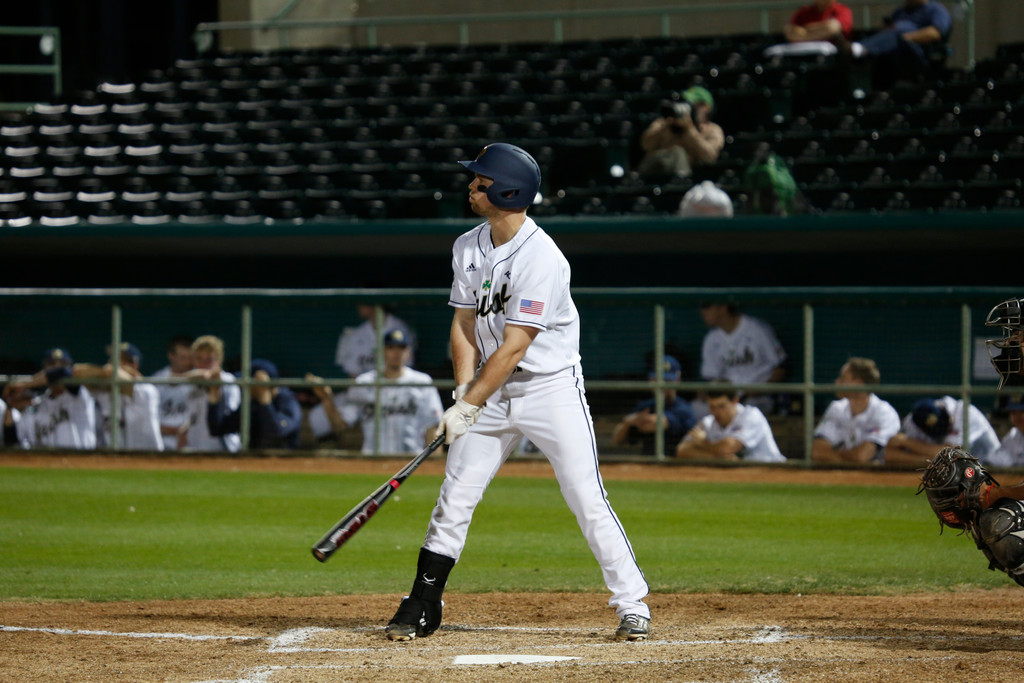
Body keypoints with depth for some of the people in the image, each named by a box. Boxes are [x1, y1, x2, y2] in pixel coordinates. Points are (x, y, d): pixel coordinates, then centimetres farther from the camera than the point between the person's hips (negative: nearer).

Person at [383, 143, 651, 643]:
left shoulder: (541, 258, -22)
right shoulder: (468, 248, 2)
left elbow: (514, 347, -24)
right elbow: (464, 325, 5)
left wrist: (467, 408, -25)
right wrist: (464, 389, -12)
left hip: (552, 389, -6)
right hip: (492, 391, 6)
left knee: (588, 501, -9)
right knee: (454, 498, 3)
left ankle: (632, 606, -1)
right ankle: (421, 609, 10)